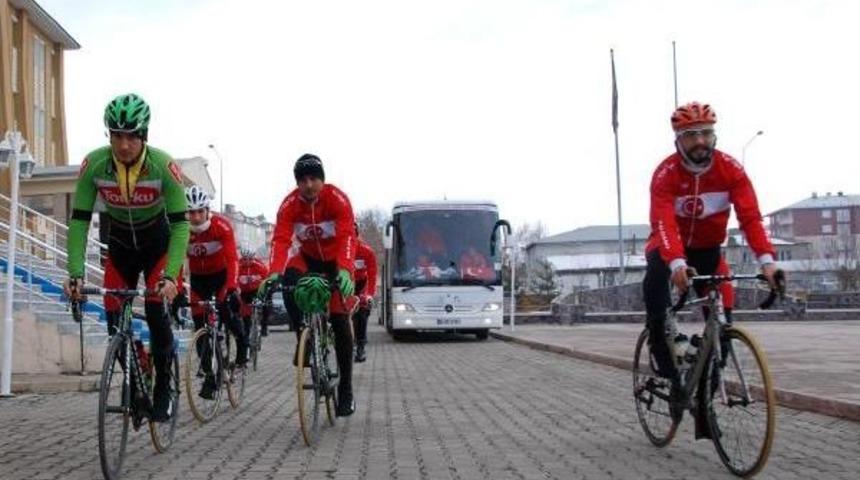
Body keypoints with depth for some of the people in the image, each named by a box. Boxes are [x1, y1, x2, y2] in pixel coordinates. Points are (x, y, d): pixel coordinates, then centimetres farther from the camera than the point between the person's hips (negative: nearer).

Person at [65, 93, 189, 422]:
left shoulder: (163, 166, -29)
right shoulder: (94, 165, -23)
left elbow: (181, 224, -28)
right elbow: (79, 221, -19)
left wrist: (171, 275, -39)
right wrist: (75, 273, -29)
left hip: (158, 244, -2)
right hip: (120, 246, 2)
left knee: (156, 312, -16)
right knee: (114, 320, -6)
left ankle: (163, 391, 1)